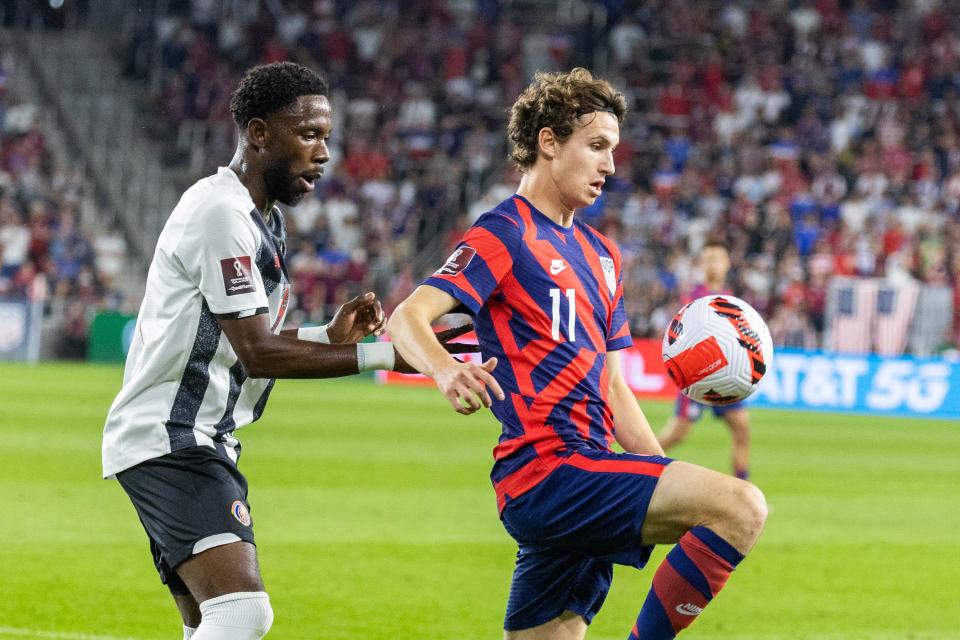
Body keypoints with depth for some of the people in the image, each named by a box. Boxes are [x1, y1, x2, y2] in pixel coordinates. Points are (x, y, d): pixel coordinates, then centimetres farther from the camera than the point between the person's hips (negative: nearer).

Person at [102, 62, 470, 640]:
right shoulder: (221, 213, -16)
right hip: (170, 441, -11)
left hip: (203, 446, 11)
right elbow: (256, 352, -21)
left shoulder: (263, 219, 17)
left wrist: (329, 336, 7)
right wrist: (381, 356, -23)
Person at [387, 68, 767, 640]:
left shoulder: (599, 254, 23)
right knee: (742, 507, -22)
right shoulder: (506, 234, -4)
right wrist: (447, 371, -40)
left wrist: (667, 475, 17)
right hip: (549, 469, -9)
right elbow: (409, 318, -18)